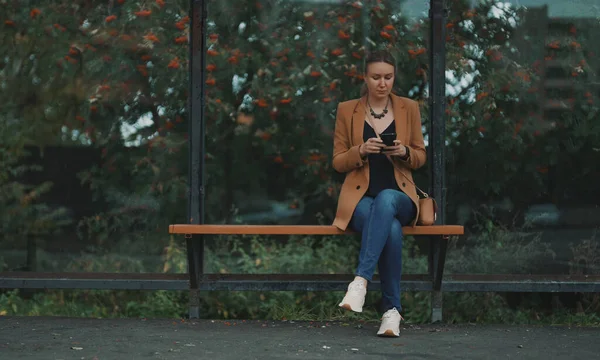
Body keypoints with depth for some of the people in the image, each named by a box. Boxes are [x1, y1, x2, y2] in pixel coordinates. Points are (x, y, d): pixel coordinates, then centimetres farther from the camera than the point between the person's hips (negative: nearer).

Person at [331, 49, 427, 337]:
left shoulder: (409, 108, 8)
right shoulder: (347, 110, 6)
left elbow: (420, 157, 13)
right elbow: (338, 162, 7)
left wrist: (404, 152, -11)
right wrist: (361, 151, -15)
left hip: (398, 197, 1)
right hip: (361, 198, -1)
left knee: (386, 200, -40)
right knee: (392, 230, -36)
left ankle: (361, 280, -46)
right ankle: (392, 309, -30)